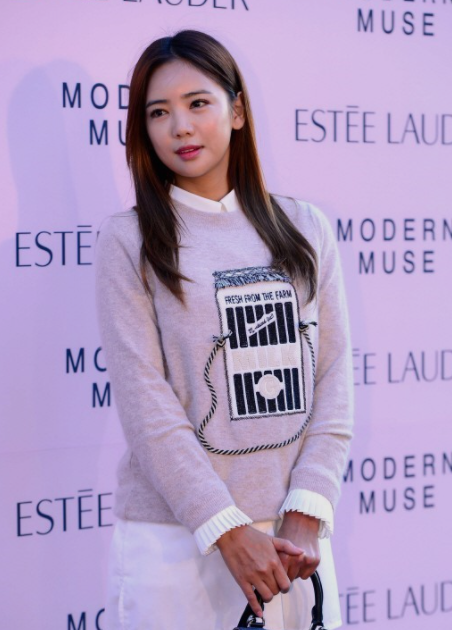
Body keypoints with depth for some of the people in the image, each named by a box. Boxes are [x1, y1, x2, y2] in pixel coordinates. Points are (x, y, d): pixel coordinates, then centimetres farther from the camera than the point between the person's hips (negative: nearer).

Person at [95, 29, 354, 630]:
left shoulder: (305, 228, 7)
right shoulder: (129, 239, -2)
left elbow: (334, 380, 2)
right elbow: (145, 402, -9)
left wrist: (304, 516, -8)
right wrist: (228, 531, -14)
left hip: (294, 538, 3)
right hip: (173, 538, -2)